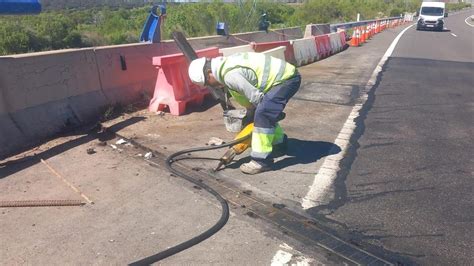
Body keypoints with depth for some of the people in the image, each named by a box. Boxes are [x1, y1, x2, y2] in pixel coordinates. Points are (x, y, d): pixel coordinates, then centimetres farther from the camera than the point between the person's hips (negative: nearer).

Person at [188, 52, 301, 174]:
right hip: (285, 74, 10)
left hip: (286, 78, -10)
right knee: (262, 112, 21)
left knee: (262, 115, -19)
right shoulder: (225, 64, 8)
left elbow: (255, 97, -20)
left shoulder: (230, 75, -23)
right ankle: (279, 141, 41)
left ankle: (262, 161, -12)